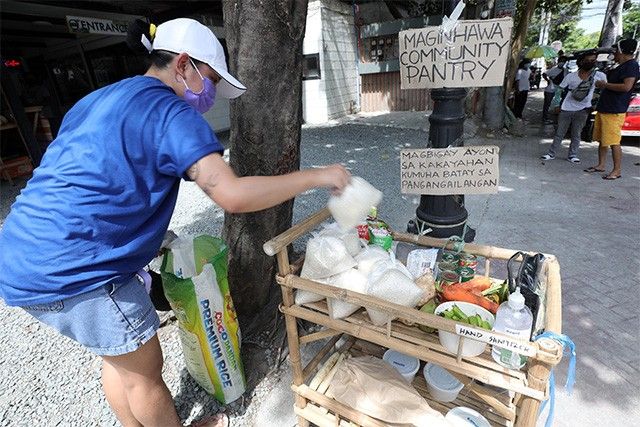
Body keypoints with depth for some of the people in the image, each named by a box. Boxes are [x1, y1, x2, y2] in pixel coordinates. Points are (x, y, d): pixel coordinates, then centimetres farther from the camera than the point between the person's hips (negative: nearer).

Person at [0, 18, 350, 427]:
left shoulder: (102, 98, 15)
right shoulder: (169, 111, -14)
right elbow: (233, 195, -27)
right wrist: (318, 175, -16)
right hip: (76, 267, -9)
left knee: (119, 358, 25)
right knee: (145, 372, 12)